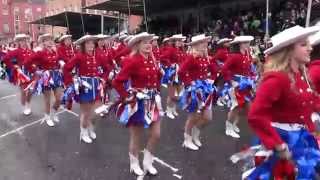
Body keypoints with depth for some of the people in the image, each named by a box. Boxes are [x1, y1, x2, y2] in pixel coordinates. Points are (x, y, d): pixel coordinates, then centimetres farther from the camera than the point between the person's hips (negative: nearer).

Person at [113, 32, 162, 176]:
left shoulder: (152, 60, 5)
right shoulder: (133, 61, -17)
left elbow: (157, 77, 22)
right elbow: (117, 82, -20)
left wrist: (156, 92, 12)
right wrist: (127, 97, -17)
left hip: (152, 102, 7)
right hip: (138, 103, -7)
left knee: (156, 134, 10)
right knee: (136, 137, 9)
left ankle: (147, 163, 31)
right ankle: (134, 165, 31)